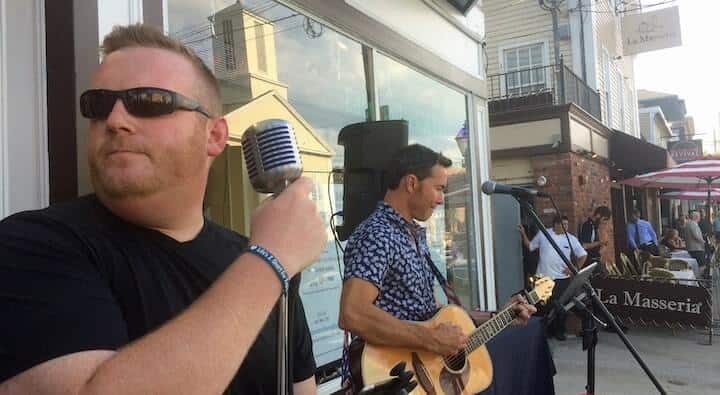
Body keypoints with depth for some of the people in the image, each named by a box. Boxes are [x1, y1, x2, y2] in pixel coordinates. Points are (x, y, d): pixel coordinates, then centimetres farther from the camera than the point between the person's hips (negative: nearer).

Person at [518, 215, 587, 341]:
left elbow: (583, 255, 7)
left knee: (561, 306, 4)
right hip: (543, 278, 0)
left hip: (562, 278, 0)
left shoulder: (571, 239, 1)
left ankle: (559, 331, 20)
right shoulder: (542, 234, 1)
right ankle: (547, 331, 23)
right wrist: (523, 234, -1)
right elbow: (530, 246, 10)